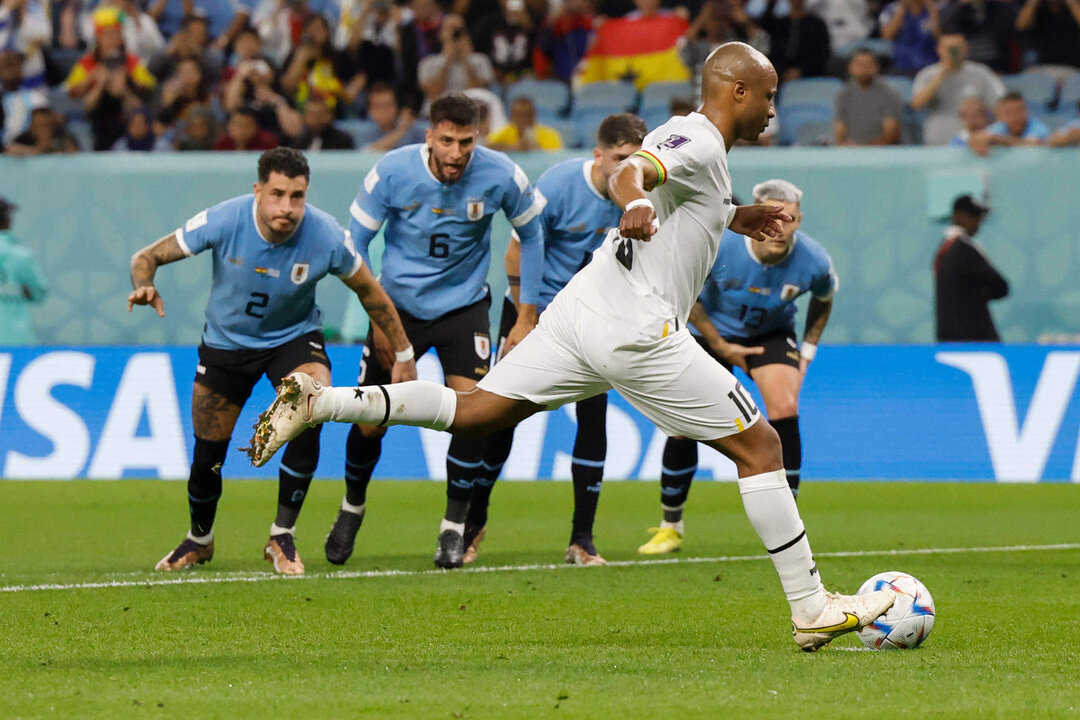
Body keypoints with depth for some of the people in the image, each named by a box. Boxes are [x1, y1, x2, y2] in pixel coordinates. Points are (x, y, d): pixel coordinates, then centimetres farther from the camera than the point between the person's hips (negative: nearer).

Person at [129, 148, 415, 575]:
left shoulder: (326, 237, -25)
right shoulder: (223, 222, -28)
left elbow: (368, 290, -7)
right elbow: (147, 257, -19)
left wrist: (403, 355, -2)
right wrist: (144, 286, -42)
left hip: (294, 336, 0)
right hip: (226, 342, 1)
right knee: (207, 457, 2)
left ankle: (282, 537, -12)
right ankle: (199, 539, 36)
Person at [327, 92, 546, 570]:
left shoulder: (501, 176, -16)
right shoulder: (391, 172, -18)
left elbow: (531, 234, 2)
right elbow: (355, 243, -6)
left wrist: (527, 317, 1)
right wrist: (377, 317, -11)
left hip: (463, 306, 0)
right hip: (399, 306, 0)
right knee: (370, 422, 0)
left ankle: (454, 528, -1)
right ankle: (352, 508, 30)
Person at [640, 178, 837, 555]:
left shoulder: (813, 261, -25)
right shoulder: (717, 245, -31)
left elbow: (824, 299, 2)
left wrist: (807, 350, 0)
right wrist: (720, 347, -12)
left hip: (772, 334, 0)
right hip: (713, 331, 0)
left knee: (784, 408, -24)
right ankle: (670, 526, 14)